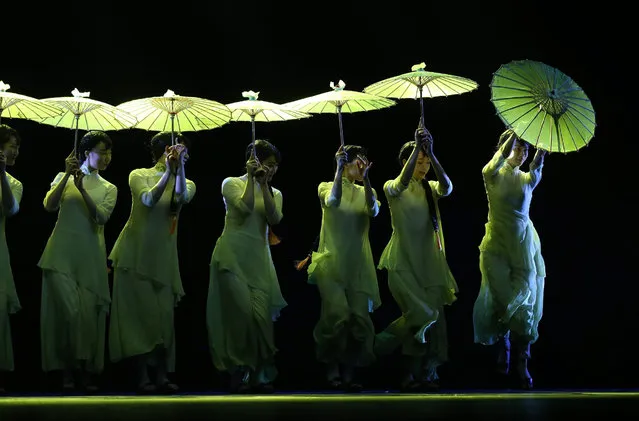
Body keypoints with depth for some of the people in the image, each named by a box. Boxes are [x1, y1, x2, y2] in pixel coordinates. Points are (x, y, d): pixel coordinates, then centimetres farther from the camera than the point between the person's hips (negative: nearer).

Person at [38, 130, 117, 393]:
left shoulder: (109, 189, 13)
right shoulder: (63, 179, 11)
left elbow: (102, 217, -5)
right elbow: (49, 206, -6)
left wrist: (82, 188, -15)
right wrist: (67, 175, -12)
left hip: (90, 257, 2)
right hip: (62, 253, -2)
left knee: (89, 312, -2)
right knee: (67, 310, -12)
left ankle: (86, 371, 7)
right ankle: (67, 369, 0)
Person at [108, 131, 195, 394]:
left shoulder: (186, 183, 8)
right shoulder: (139, 175, 0)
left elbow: (182, 198, -16)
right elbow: (148, 200, -20)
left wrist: (180, 166, -25)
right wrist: (168, 171, -26)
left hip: (163, 258, 3)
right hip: (135, 255, -3)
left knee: (164, 316, -1)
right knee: (141, 315, -6)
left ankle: (161, 376, 4)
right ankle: (143, 378, -4)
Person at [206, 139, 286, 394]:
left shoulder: (275, 193, 16)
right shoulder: (232, 183, 5)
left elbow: (274, 219, -5)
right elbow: (245, 207, -14)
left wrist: (265, 185, -6)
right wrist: (251, 178, -7)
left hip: (259, 259, 4)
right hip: (233, 256, -4)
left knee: (261, 315, -6)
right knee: (242, 312, -15)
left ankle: (259, 374, 3)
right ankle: (240, 371, -3)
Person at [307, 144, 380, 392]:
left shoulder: (366, 192, 13)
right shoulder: (326, 186, 5)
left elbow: (373, 211, -11)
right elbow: (333, 201, -20)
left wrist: (365, 178, -20)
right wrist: (339, 169, -23)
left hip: (359, 266, 4)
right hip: (331, 264, -4)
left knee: (360, 319, -5)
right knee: (338, 315, -19)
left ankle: (349, 372, 9)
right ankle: (332, 369, -1)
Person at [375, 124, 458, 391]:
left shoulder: (430, 189, 9)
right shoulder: (392, 188, -1)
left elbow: (447, 187, -14)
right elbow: (403, 182, -26)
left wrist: (431, 153, -26)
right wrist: (417, 147, -33)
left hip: (430, 261, 5)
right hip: (403, 261, -5)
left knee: (434, 315, 0)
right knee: (421, 315, -17)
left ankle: (425, 373, 9)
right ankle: (383, 342, 7)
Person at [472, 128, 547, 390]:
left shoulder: (526, 179, 7)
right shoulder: (493, 174, 0)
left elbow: (536, 170, -16)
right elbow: (497, 161, -23)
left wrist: (541, 154, -34)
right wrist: (514, 133, -33)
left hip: (524, 245, 2)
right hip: (497, 245, -2)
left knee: (524, 302, -2)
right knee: (501, 299, -4)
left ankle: (522, 364, 2)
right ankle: (503, 346, 24)